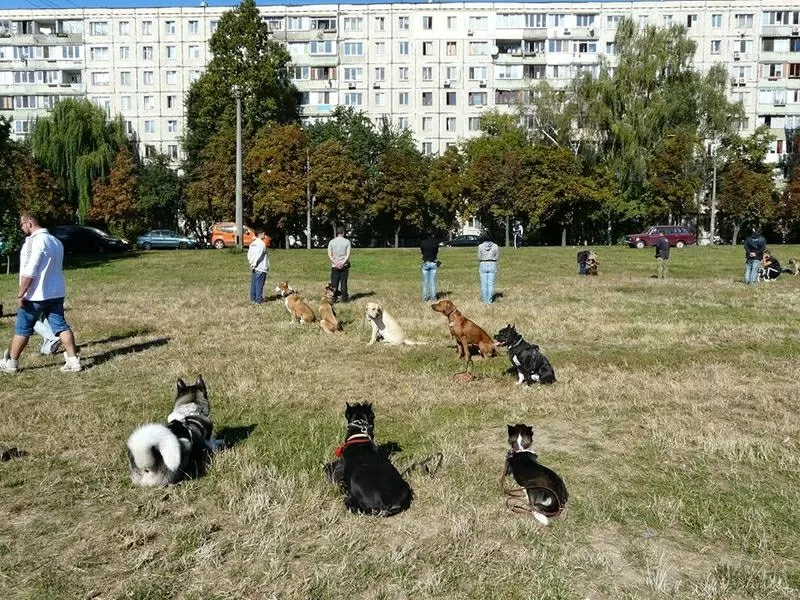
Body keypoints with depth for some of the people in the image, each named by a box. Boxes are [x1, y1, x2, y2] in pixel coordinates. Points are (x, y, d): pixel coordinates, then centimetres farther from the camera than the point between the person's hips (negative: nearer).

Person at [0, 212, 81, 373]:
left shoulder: (34, 241, -15)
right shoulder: (56, 241, 13)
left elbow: (29, 271, -20)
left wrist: (20, 295, -16)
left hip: (36, 294, -7)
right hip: (56, 293, 7)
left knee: (22, 329, 6)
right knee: (61, 326, 4)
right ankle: (73, 360, -3)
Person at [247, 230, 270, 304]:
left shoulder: (252, 243, 13)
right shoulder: (262, 244, -13)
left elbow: (249, 255, 13)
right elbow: (258, 255, -19)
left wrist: (252, 264, 14)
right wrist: (254, 264, -12)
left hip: (254, 268, 8)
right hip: (260, 268, -8)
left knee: (253, 284, 12)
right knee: (259, 284, -3)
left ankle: (253, 299, 17)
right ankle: (258, 300, -1)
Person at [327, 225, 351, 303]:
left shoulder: (331, 242, 2)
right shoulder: (347, 241, -1)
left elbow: (329, 255, -5)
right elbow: (348, 254, -9)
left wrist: (335, 263, -9)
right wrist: (343, 262, -13)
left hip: (334, 266, 1)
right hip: (344, 266, 0)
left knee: (334, 283, 5)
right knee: (343, 282, 5)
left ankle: (334, 298, 2)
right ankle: (344, 298, 8)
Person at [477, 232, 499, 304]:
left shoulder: (480, 246, -6)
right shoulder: (495, 246, -4)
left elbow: (479, 258, -1)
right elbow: (497, 257, 1)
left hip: (483, 265, 0)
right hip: (492, 265, 0)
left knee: (484, 283, 6)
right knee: (491, 283, 4)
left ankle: (484, 300, 10)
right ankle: (489, 300, 7)